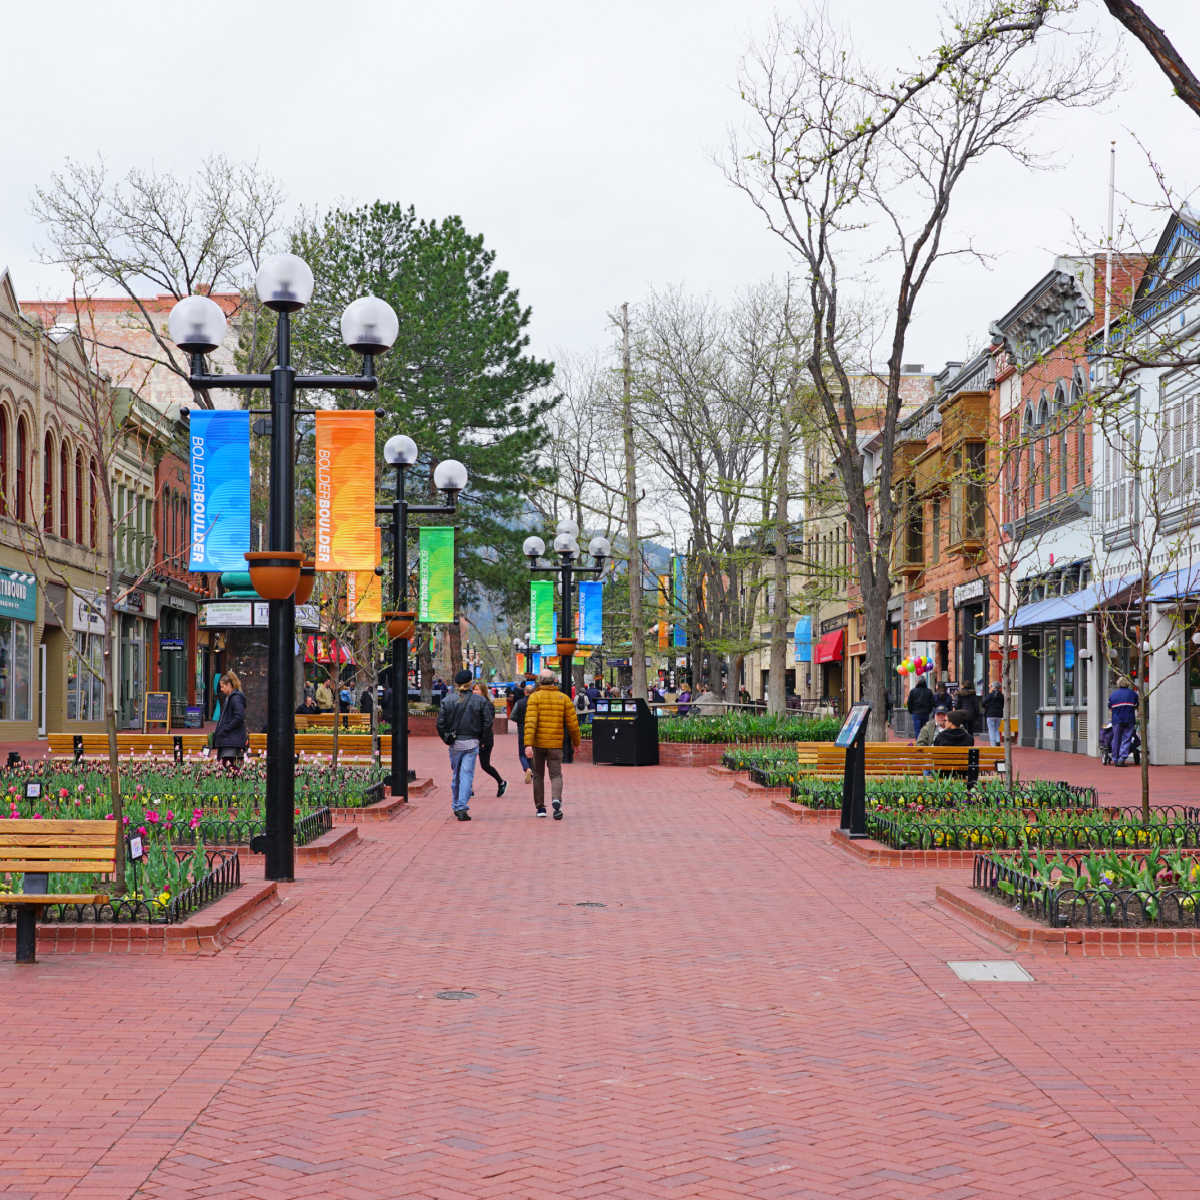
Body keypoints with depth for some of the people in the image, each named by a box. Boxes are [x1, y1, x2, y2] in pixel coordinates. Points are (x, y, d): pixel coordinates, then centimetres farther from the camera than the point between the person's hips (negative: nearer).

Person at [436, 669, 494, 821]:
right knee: (467, 775, -3)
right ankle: (462, 808, -12)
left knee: (455, 775, 16)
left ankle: (456, 806, 25)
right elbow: (487, 722, -5)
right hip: (472, 743, -2)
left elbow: (440, 723, -4)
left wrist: (447, 739, 6)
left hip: (454, 744, 2)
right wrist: (481, 739, 6)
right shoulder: (479, 701, -4)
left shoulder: (448, 700, -2)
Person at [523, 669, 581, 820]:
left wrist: (528, 744, -20)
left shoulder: (535, 697, -4)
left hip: (538, 744, 0)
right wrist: (576, 742, 16)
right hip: (556, 744, 0)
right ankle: (556, 800, -25)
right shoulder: (564, 698, 2)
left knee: (538, 775, 15)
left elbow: (530, 722, -15)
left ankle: (540, 807, 18)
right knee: (556, 775, 3)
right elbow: (572, 723, 2)